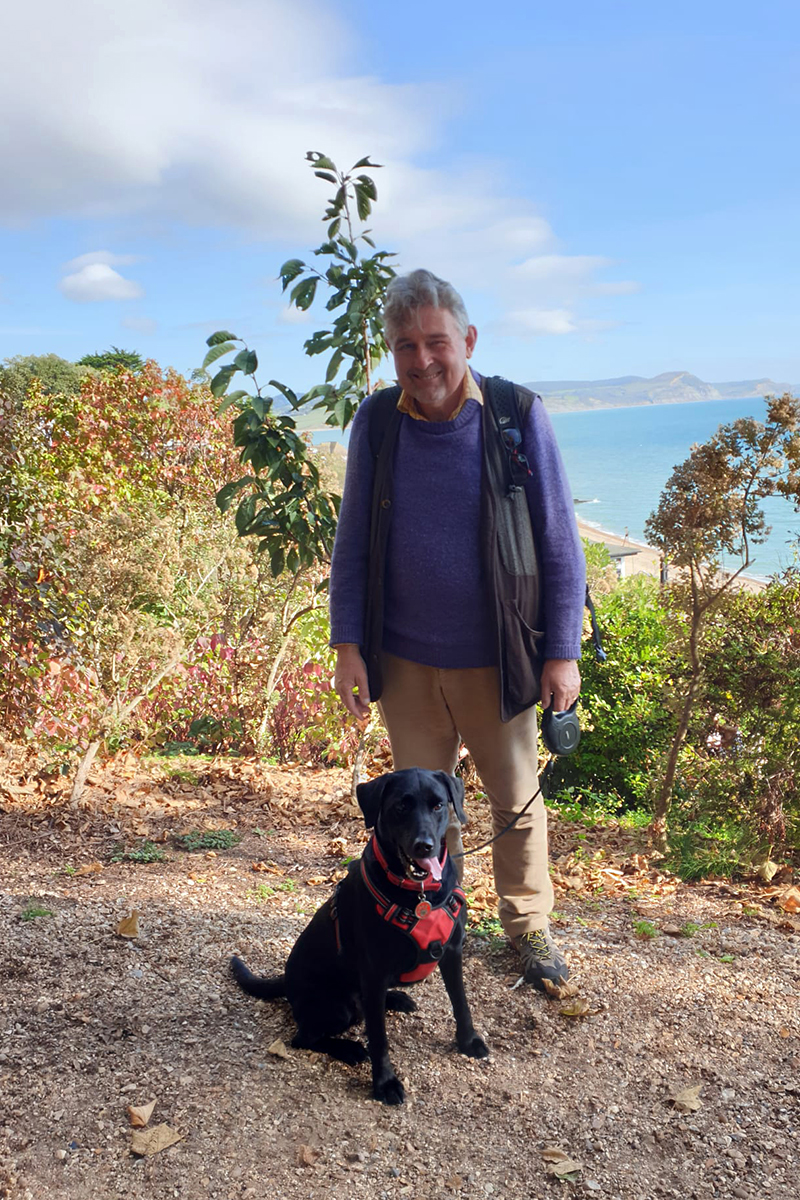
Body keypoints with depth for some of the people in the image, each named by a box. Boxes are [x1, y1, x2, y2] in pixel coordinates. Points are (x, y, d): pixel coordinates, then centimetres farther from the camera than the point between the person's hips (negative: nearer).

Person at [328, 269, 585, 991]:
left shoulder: (518, 416, -11)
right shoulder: (376, 421, -4)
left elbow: (560, 544, -6)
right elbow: (352, 543, 3)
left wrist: (563, 651, -7)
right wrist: (348, 644, -2)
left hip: (496, 660, -1)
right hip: (404, 660, 2)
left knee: (517, 801, 15)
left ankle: (529, 927, 37)